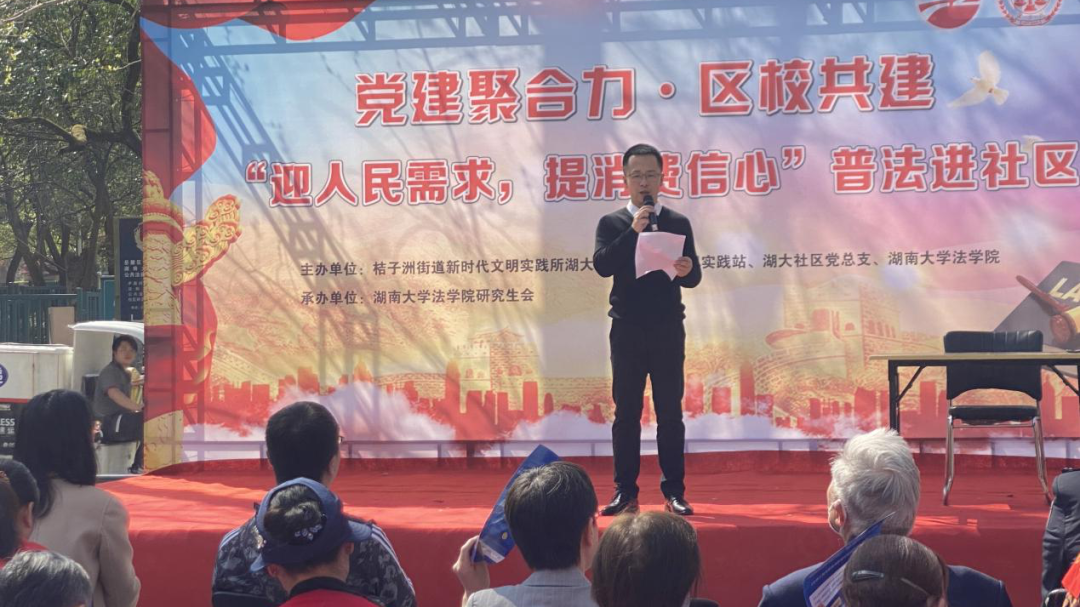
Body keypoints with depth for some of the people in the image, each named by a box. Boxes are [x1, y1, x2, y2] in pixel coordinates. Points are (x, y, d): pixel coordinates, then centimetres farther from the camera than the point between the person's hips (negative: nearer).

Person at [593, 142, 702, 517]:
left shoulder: (678, 224, 8)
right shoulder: (612, 223, 6)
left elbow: (694, 277, 4)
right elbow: (601, 265, -9)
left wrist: (686, 271, -20)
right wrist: (633, 231, -17)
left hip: (667, 330, 0)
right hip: (627, 330, 0)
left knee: (670, 411, 2)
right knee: (626, 411, 2)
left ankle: (674, 492, 7)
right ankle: (625, 491, 7)